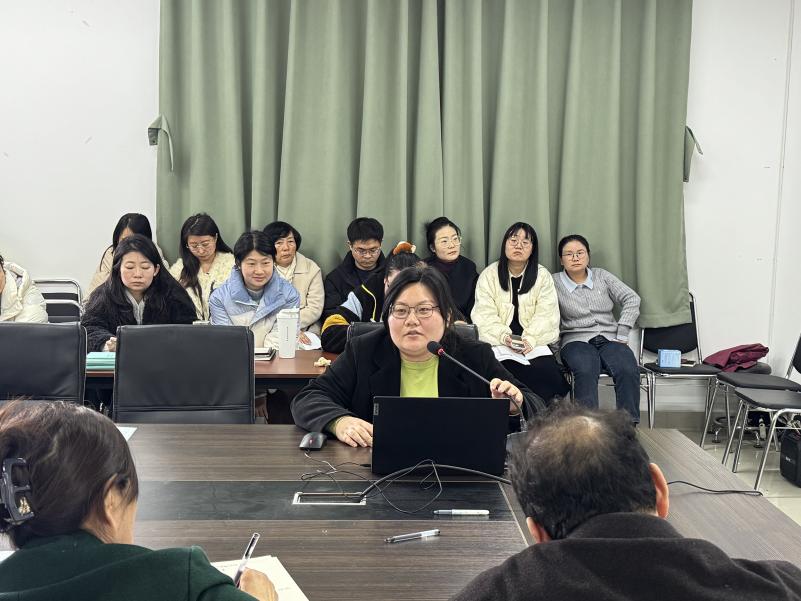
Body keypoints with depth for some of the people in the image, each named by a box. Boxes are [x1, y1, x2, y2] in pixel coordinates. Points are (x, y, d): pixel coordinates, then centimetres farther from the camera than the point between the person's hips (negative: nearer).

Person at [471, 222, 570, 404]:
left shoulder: (543, 276, 9)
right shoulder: (489, 275, 7)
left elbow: (546, 315, -1)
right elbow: (485, 314, -2)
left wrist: (530, 339, -17)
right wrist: (504, 336, -18)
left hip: (534, 341, 2)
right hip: (499, 341, -1)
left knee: (548, 373, -27)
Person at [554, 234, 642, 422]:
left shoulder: (602, 276, 15)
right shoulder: (555, 283, 6)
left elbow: (632, 299, 10)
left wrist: (622, 335, -1)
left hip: (609, 338, 2)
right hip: (577, 340, -2)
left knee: (628, 370, -31)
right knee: (586, 372, -37)